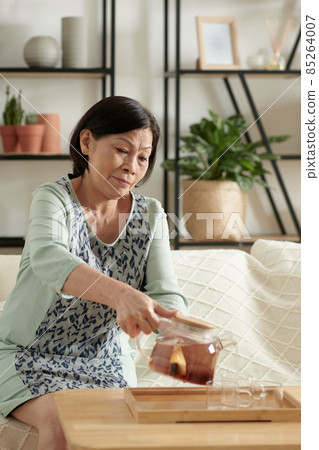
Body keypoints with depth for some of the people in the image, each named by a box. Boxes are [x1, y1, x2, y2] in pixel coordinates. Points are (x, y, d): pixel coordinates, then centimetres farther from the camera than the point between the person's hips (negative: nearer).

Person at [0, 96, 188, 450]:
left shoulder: (149, 215, 1)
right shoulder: (53, 198, -14)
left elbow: (167, 294, -9)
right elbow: (48, 259, -37)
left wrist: (173, 322, -35)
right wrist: (120, 294, -56)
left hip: (105, 360, 4)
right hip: (29, 355, -3)